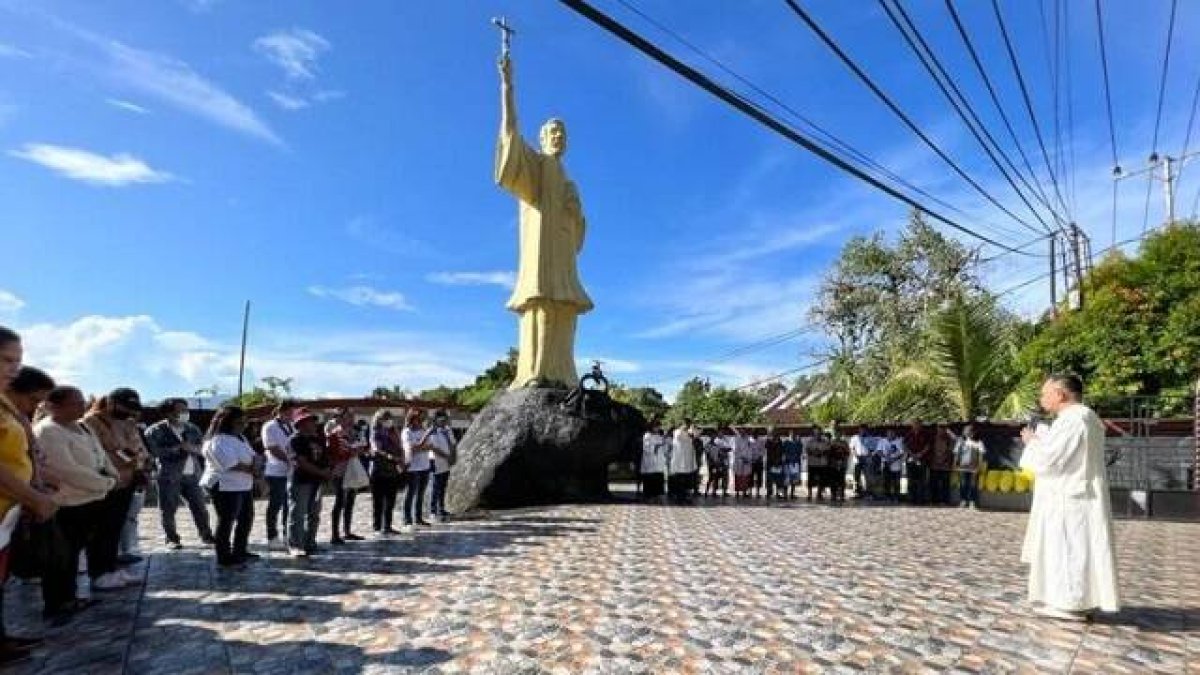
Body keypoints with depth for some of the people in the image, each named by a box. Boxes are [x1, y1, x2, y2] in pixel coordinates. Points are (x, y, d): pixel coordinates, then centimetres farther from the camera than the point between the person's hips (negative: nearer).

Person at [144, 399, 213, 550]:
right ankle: (172, 539, 18)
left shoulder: (192, 429, 11)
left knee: (200, 507, 7)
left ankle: (207, 536, 18)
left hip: (192, 475, 4)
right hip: (169, 476, -4)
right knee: (169, 510, 2)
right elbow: (153, 450, -15)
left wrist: (194, 448, -10)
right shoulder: (156, 430, -4)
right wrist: (176, 449, -16)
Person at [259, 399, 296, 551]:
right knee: (275, 506, 0)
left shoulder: (291, 427, 13)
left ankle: (287, 535, 22)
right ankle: (272, 538, 10)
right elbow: (273, 449, -17)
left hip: (290, 472, 7)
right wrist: (290, 460, -19)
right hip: (276, 473, -7)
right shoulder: (270, 427, -11)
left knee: (289, 505, 12)